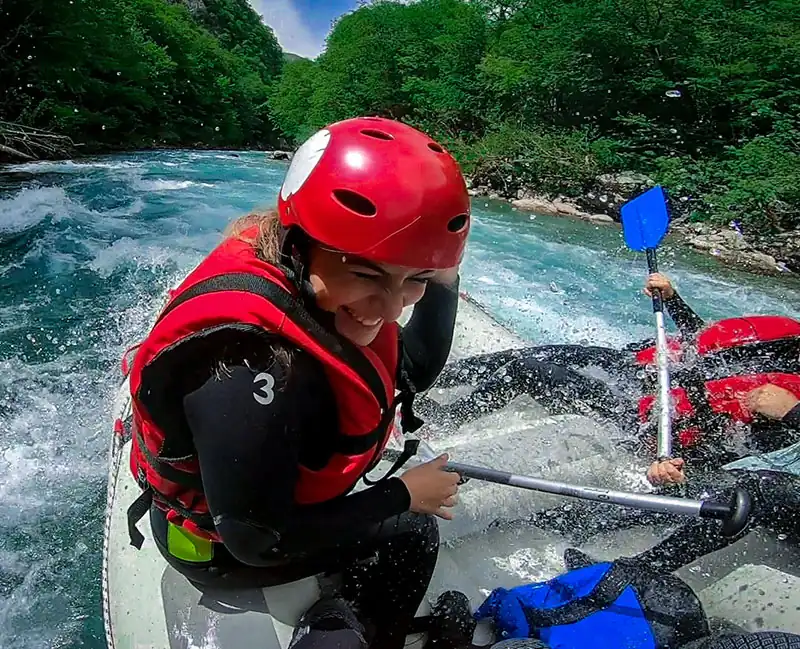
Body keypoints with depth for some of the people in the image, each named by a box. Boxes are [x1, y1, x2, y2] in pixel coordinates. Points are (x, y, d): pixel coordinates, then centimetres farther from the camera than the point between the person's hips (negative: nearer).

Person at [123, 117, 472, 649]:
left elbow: (411, 375, -3)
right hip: (217, 547, -7)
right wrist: (403, 496, -20)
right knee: (410, 535, 2)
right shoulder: (248, 366, -41)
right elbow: (258, 541, -29)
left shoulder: (326, 296, -18)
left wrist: (441, 281, -19)